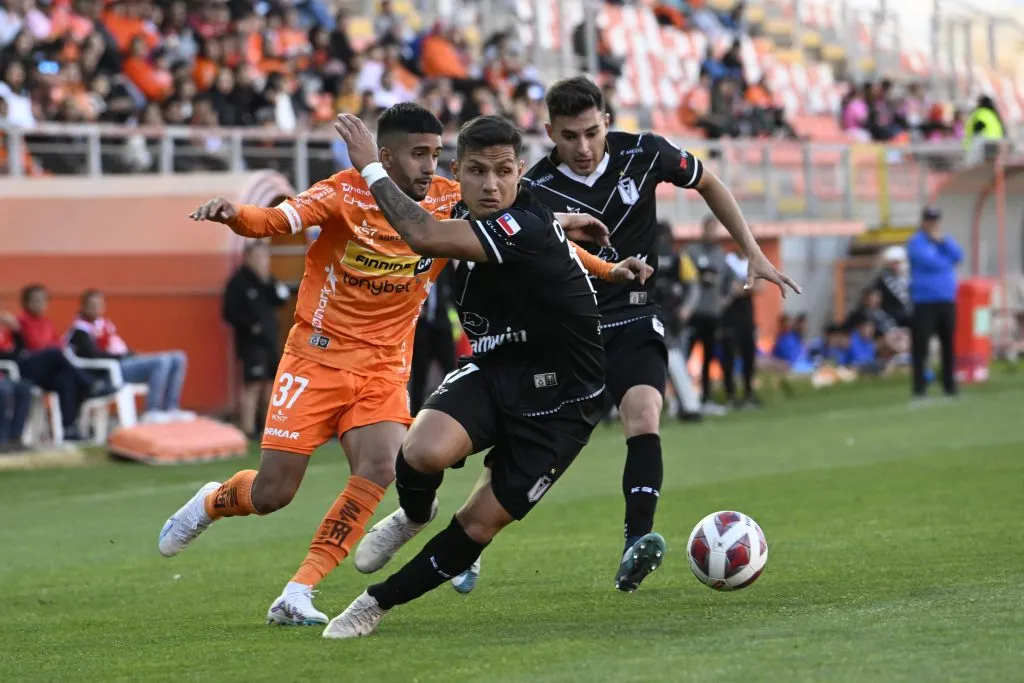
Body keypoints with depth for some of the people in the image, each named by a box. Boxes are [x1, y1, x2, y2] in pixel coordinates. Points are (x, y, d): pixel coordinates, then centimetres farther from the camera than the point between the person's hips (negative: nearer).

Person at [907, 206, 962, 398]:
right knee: (921, 346, -7)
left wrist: (942, 241, -11)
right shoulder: (916, 243, -5)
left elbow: (958, 256, -2)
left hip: (947, 301, 6)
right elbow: (932, 263, -17)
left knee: (949, 344, 7)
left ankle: (949, 384, 14)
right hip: (924, 302, -6)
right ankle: (919, 387, -5)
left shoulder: (946, 240, 16)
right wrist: (949, 262, -1)